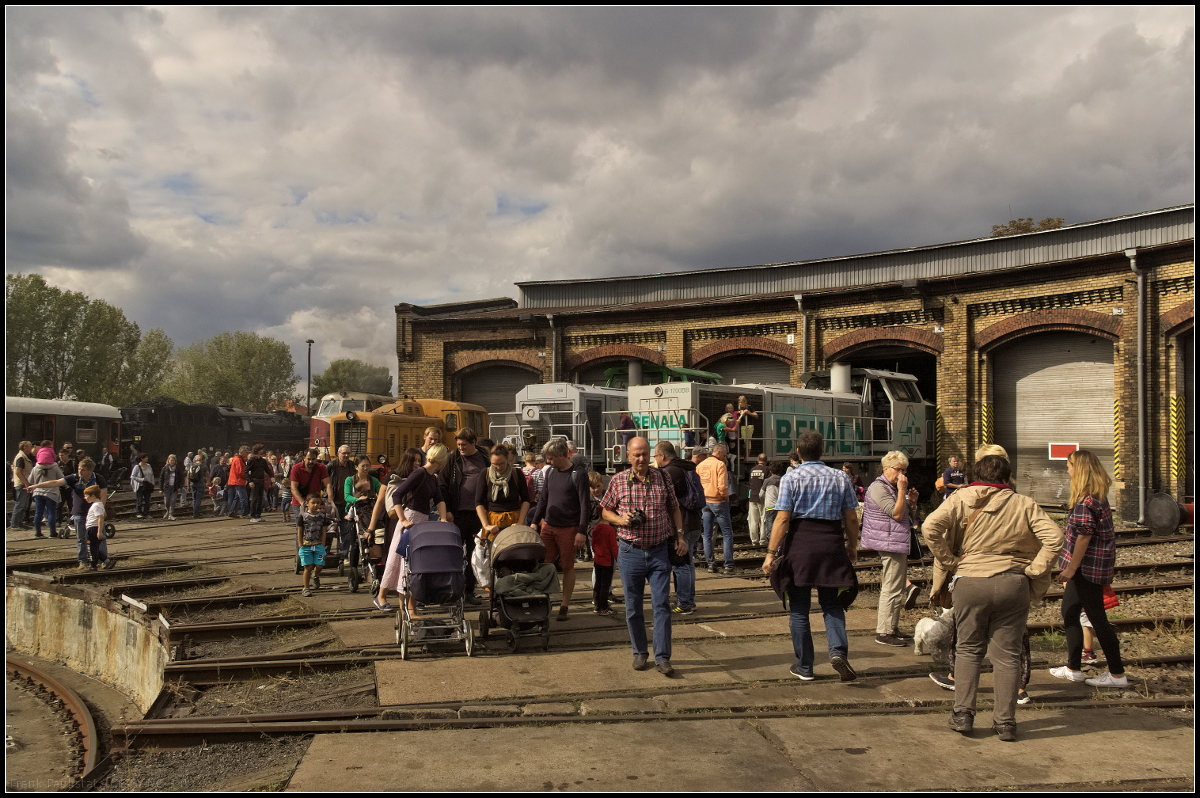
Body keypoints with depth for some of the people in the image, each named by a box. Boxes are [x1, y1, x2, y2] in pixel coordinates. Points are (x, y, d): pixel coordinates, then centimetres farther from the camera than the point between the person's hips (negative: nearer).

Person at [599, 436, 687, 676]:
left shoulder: (662, 478, 2)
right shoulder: (618, 481, -2)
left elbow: (674, 509, 12)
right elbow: (606, 511, 7)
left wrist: (679, 535, 2)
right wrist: (621, 520, -12)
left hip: (659, 551, 0)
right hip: (630, 552, 0)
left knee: (662, 605, -2)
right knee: (633, 607, 8)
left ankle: (662, 657, 3)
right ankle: (640, 652, 23)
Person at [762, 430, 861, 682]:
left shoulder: (791, 478, -4)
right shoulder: (840, 477, 4)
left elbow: (782, 519, -10)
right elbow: (851, 518, 5)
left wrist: (771, 553, -8)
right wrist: (852, 547, 20)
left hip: (800, 544, -2)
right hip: (831, 545, 2)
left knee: (799, 609, 8)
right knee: (831, 603, 15)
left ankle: (804, 667, 13)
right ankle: (838, 650, -9)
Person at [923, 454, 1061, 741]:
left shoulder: (962, 499, 2)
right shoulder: (1025, 505, 5)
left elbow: (931, 527, -12)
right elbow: (1054, 537, -6)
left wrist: (949, 564, -4)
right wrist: (1033, 573, -2)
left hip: (970, 581, 0)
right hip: (1014, 584, 1)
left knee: (968, 649, 14)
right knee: (1007, 654, 9)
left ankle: (963, 713, 11)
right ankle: (1005, 721, 12)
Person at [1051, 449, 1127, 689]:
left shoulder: (1085, 501, -20)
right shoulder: (1098, 496, 10)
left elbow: (1084, 536, -22)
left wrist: (1071, 568, -17)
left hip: (1088, 567, -10)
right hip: (1091, 567, 10)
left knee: (1096, 618, -2)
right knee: (1069, 611, 16)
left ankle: (1117, 674, 7)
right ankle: (1073, 669, 22)